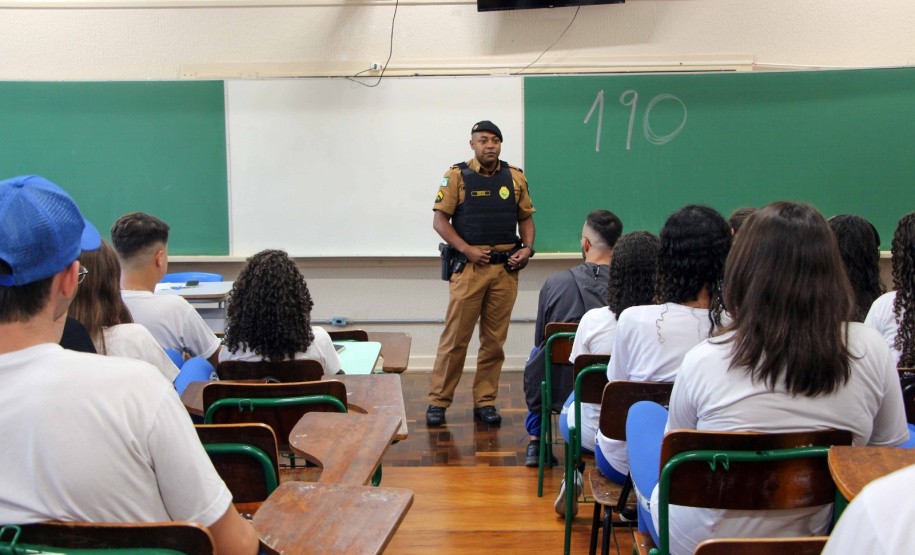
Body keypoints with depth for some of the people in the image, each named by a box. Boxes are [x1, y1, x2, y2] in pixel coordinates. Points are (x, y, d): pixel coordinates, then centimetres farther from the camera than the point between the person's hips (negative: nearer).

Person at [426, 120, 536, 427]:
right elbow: (440, 220, -3)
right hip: (469, 267, -3)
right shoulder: (457, 176, 0)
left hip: (506, 268, 3)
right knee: (455, 336, -3)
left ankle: (485, 401, 17)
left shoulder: (515, 177, 10)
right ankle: (438, 401, 7)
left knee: (494, 339, 8)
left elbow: (526, 218, 17)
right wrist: (467, 250, -13)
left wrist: (527, 247, -1)